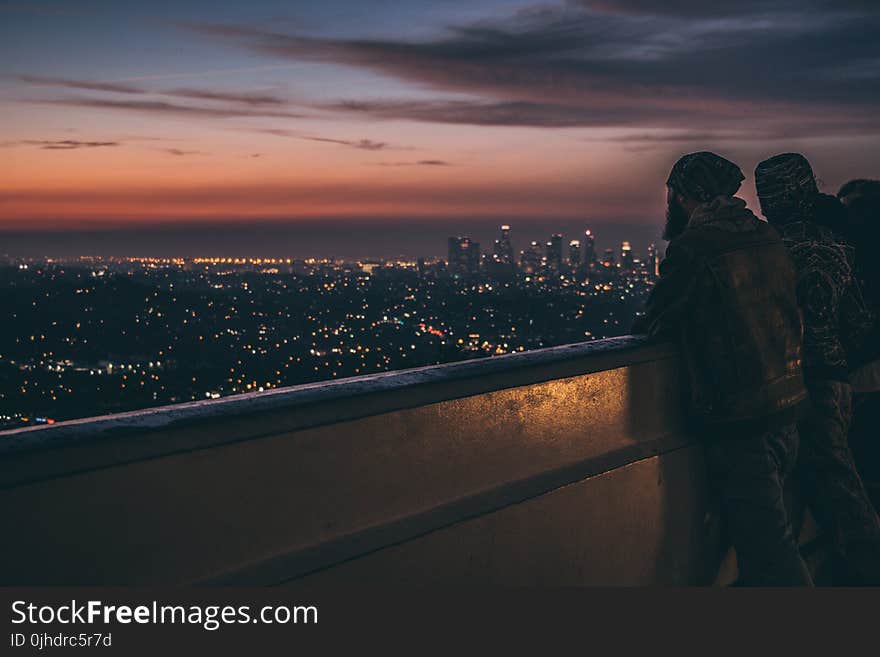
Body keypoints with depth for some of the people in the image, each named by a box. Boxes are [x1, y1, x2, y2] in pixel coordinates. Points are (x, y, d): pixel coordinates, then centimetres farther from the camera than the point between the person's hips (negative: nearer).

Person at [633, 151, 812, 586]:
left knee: (769, 556, -2)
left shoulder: (692, 248, -13)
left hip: (737, 424, -8)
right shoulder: (766, 236, 10)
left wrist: (644, 323, 16)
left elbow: (655, 326, -6)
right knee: (761, 540, 21)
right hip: (786, 415, 8)